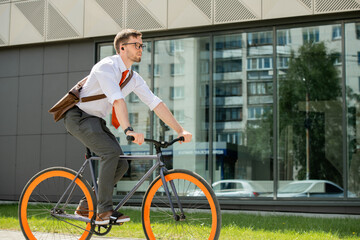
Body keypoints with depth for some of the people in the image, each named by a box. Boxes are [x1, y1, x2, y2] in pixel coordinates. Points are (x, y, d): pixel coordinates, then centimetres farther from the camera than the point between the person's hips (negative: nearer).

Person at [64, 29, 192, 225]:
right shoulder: (106, 67, -20)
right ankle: (104, 211, -21)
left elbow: (156, 104, 1)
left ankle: (86, 206, 10)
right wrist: (129, 130, -47)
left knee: (121, 164, -3)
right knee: (111, 152, -27)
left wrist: (180, 130, -7)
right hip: (79, 116, -8)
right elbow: (117, 100, -35)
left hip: (96, 120, 8)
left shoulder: (134, 78, 5)